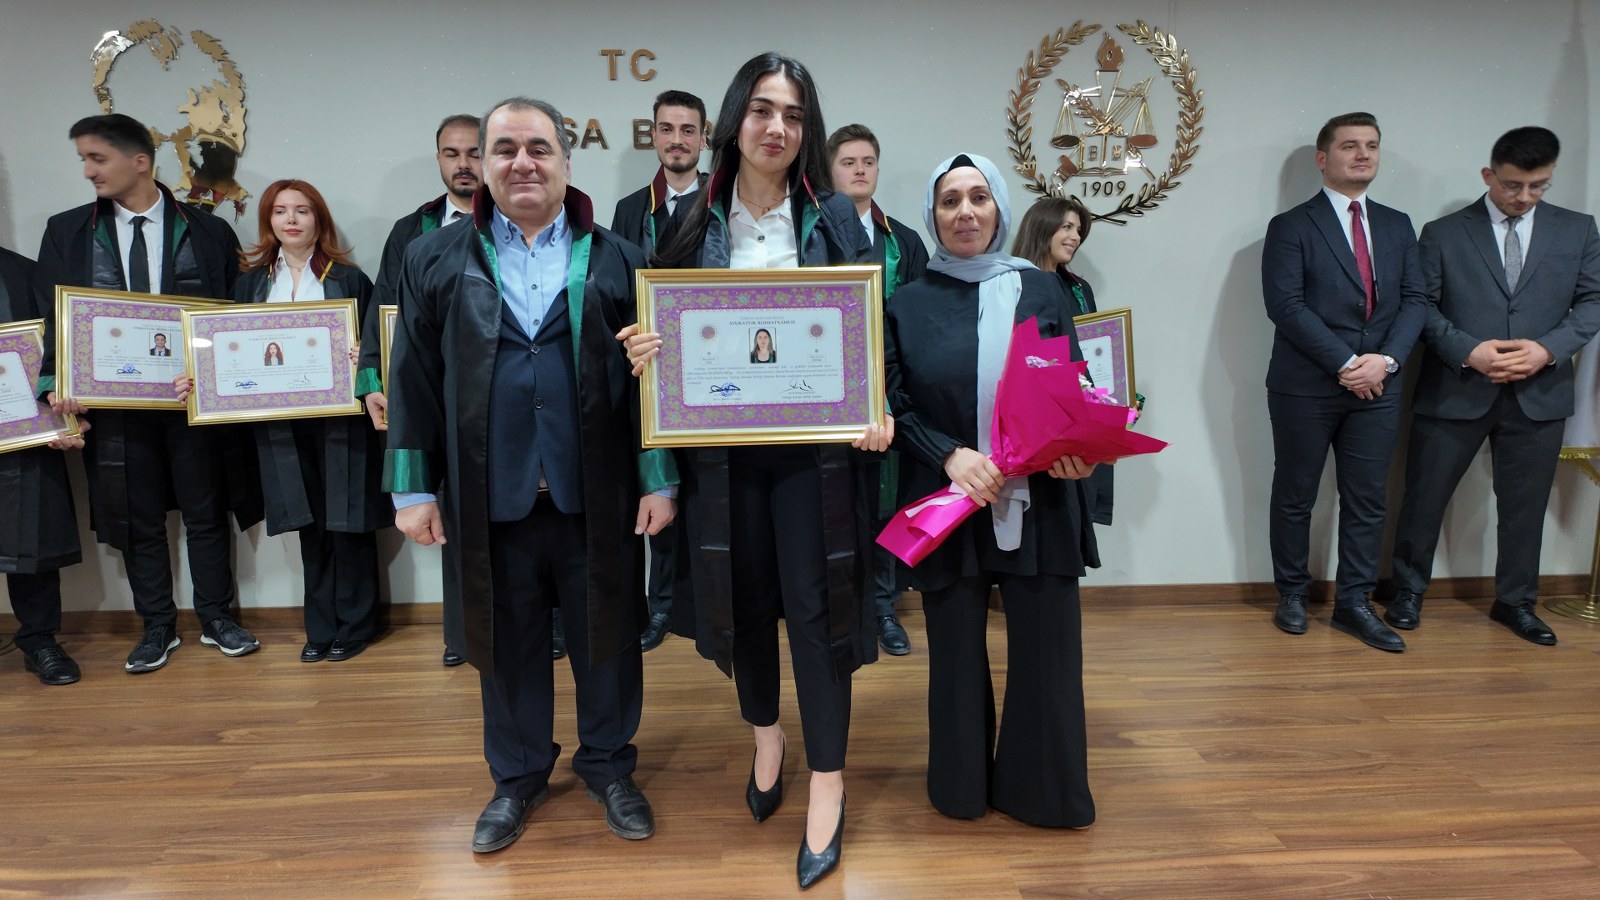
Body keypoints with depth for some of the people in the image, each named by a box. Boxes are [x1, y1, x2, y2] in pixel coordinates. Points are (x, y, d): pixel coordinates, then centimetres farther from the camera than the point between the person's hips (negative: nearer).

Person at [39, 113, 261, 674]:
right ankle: (158, 628, 23)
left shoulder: (208, 232, 0)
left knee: (205, 513, 8)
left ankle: (216, 618, 22)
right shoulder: (66, 233, 6)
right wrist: (58, 385, -9)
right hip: (114, 402, 2)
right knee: (137, 521, 10)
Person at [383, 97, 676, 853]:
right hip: (490, 498, 1)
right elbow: (414, 379, 4)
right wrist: (413, 487, 0)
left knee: (605, 637, 12)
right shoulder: (436, 261, 5)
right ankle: (517, 776, 35)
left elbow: (649, 376, 2)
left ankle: (609, 768, 34)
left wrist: (659, 480, -2)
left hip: (596, 497, 0)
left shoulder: (617, 261, 3)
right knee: (507, 643, 14)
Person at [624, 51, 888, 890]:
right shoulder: (694, 222, 4)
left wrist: (876, 412, -16)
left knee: (812, 602, 1)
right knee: (743, 596, 14)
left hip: (812, 443, -2)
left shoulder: (834, 218, 1)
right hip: (721, 444, 2)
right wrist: (643, 351, -15)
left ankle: (826, 788, 15)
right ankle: (766, 734, 40)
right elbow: (664, 325, 9)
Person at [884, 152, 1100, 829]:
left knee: (1045, 651, 3)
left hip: (1038, 502, 1)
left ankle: (1042, 790, 25)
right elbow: (895, 407, 1)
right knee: (957, 652, 8)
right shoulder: (908, 304, 5)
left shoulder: (1041, 291, 7)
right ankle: (962, 787, 29)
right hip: (947, 504, 0)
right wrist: (950, 454, -16)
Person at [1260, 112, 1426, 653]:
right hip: (1306, 386, -4)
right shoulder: (1291, 227, -3)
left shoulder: (1397, 226, 14)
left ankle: (1354, 604, 17)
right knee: (1295, 497, 7)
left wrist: (1386, 359, -10)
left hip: (1377, 386, 5)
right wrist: (1345, 363, -16)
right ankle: (1293, 595, 22)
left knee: (1368, 500, 7)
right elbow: (1285, 305, -13)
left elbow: (1413, 300, 8)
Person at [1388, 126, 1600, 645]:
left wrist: (1548, 348, -12)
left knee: (1525, 504, 11)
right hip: (1455, 391, -2)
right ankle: (1409, 591, 22)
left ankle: (1515, 602, 27)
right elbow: (1422, 305, -2)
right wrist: (1468, 350, -16)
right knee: (1425, 496, 5)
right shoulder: (1443, 233, 1)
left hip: (1539, 393, 2)